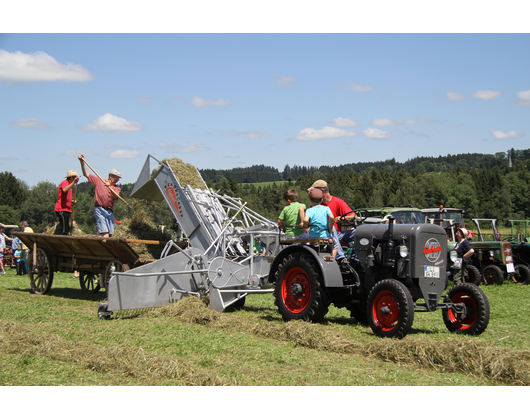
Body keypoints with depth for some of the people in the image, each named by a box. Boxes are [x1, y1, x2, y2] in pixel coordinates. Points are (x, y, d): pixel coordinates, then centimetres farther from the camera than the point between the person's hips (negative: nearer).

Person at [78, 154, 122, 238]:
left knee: (110, 234, 1)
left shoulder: (117, 188, 14)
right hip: (99, 210, -4)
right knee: (105, 233, -17)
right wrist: (82, 162, -2)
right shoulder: (99, 181, 8)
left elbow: (115, 196, -8)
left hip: (110, 211, 4)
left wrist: (109, 187, -23)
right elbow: (86, 174, 7)